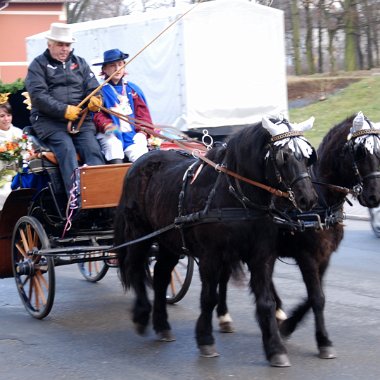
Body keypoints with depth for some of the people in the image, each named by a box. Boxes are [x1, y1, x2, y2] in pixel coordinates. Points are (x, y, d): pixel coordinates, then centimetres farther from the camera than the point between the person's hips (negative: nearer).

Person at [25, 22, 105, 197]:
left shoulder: (79, 63, 20)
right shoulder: (38, 65, 7)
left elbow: (92, 88, 14)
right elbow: (38, 96, -6)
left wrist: (94, 99, -12)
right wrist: (64, 110, -18)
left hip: (80, 119, 4)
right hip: (49, 121, -4)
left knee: (93, 149, -22)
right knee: (67, 150, -28)